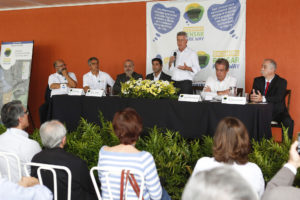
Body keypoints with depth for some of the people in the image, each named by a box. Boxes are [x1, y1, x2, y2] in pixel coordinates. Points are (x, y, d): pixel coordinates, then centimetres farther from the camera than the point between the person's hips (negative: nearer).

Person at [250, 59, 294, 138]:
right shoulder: (257, 80, 9)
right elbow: (252, 95, 1)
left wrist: (262, 98, -35)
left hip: (277, 112, -2)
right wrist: (253, 97, -26)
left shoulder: (282, 82, -4)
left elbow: (279, 98, -19)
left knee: (288, 122, -30)